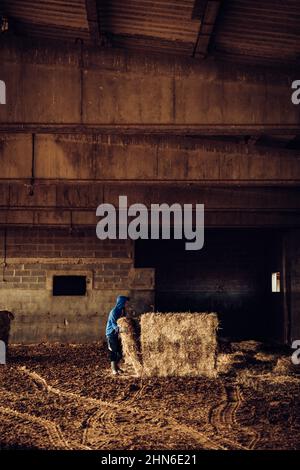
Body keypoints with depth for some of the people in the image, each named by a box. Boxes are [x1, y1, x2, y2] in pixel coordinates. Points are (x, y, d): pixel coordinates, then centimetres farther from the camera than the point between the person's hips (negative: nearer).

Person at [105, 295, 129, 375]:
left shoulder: (123, 311, 6)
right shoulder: (114, 312, -18)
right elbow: (113, 324, -25)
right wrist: (118, 328, -42)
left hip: (119, 333, 7)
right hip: (112, 333, -7)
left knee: (120, 351, 7)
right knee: (113, 351, -7)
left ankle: (116, 366, 21)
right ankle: (113, 369, -2)